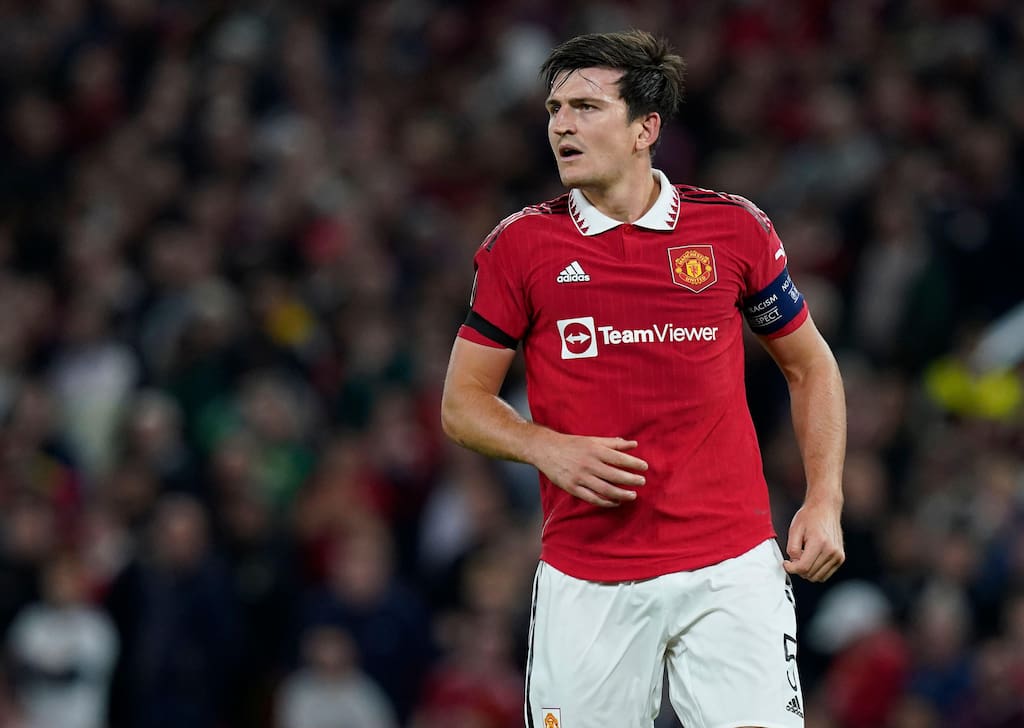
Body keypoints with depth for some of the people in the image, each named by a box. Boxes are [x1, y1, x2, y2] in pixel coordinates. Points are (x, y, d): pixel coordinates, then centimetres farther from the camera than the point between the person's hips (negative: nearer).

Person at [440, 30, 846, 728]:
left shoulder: (736, 227, 3)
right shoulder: (520, 244, 2)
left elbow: (810, 364, 15)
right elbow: (463, 402, 8)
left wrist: (824, 501, 4)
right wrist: (548, 449, -11)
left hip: (731, 571, 0)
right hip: (585, 584, 0)